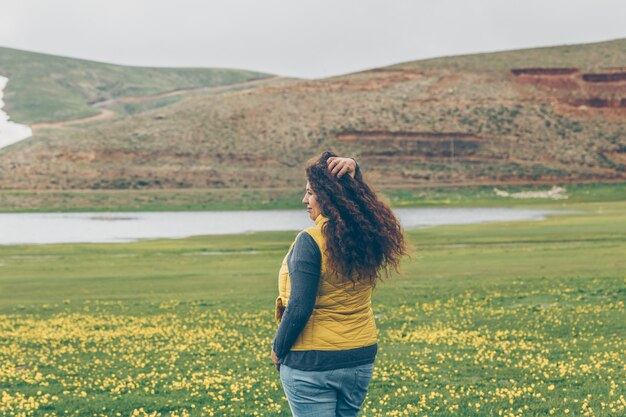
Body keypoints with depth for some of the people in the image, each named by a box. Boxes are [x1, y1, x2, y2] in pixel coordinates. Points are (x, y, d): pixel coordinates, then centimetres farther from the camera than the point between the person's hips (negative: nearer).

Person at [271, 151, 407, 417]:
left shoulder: (311, 241, -20)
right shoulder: (368, 235, -1)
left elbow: (299, 309, -21)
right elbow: (352, 194, 19)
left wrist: (278, 349, -7)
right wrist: (353, 170, -1)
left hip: (311, 363, -7)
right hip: (360, 358, 7)